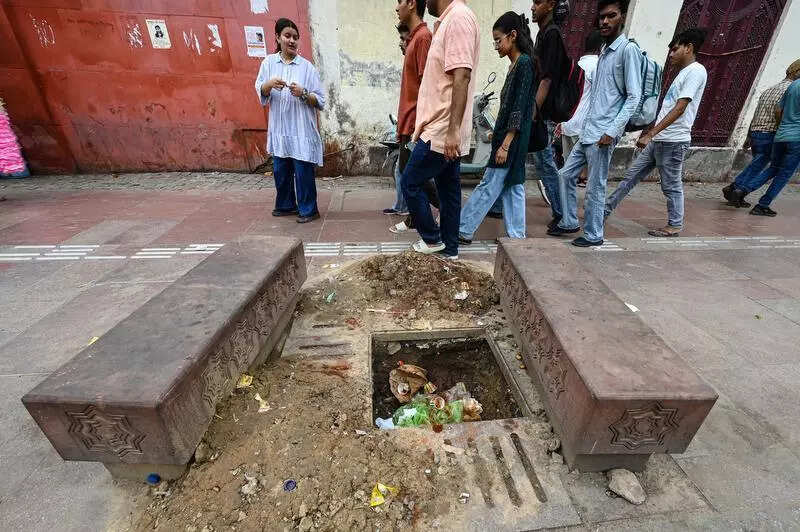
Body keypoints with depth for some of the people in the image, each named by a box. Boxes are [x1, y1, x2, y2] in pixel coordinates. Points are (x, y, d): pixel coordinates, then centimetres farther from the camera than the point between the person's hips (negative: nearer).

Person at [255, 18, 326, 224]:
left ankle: (308, 210, 10)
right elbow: (260, 91, 4)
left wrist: (303, 94, -18)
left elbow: (320, 101, -1)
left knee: (303, 172, -3)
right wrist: (269, 84, -16)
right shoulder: (269, 62, 9)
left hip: (302, 130, -3)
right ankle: (286, 205, 27)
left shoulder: (307, 67, 1)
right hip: (279, 129, 4)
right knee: (280, 170, 10)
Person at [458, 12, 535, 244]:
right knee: (512, 186, 9)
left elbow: (519, 108, -17)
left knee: (489, 186, -6)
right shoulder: (517, 64, 17)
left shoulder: (524, 63, -10)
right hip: (509, 137, 10)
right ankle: (517, 236, 14)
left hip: (512, 139, -10)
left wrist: (505, 144, -21)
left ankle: (462, 231, 0)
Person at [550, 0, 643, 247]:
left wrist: (613, 130, -21)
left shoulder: (628, 50, -7)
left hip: (603, 133, -9)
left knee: (595, 187, -3)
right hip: (587, 131, 9)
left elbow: (634, 96, -12)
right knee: (566, 174, 11)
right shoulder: (604, 51, 18)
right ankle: (570, 222, 23)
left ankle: (593, 235, 10)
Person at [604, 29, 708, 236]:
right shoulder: (683, 73, 20)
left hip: (673, 141, -9)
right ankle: (606, 210, 13)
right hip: (658, 140, 9)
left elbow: (679, 109, -19)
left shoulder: (696, 71, -9)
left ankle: (675, 225, 13)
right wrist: (649, 133, 23)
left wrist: (650, 134, -25)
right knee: (631, 176, 8)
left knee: (671, 186, 1)